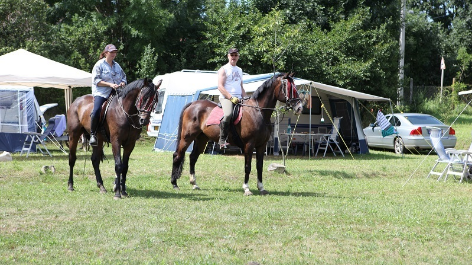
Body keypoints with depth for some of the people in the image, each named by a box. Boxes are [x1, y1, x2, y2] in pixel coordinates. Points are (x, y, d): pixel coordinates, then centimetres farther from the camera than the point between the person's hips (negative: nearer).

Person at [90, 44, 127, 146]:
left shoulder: (117, 66, 19)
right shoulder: (99, 65, 3)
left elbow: (124, 78, 27)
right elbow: (96, 81, -5)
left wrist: (122, 83, 2)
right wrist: (110, 84, -16)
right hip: (101, 93, -5)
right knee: (96, 110, -29)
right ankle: (92, 134, -18)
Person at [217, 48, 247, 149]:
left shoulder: (239, 70, 24)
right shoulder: (224, 69, 2)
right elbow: (220, 86, -8)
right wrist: (231, 98, -17)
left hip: (239, 99, 7)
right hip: (226, 98, -7)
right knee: (228, 115, -35)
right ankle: (222, 139, -25)